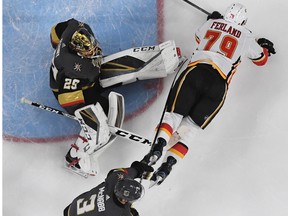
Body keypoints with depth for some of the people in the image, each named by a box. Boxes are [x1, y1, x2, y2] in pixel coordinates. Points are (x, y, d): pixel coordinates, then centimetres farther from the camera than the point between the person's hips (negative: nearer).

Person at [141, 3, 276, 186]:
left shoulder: (211, 23, 22)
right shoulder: (246, 36, 19)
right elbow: (261, 60, 35)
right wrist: (265, 47, 57)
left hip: (195, 72, 0)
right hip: (219, 84, 0)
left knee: (174, 114, -3)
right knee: (190, 127, 0)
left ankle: (159, 144, -34)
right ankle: (168, 165, -20)